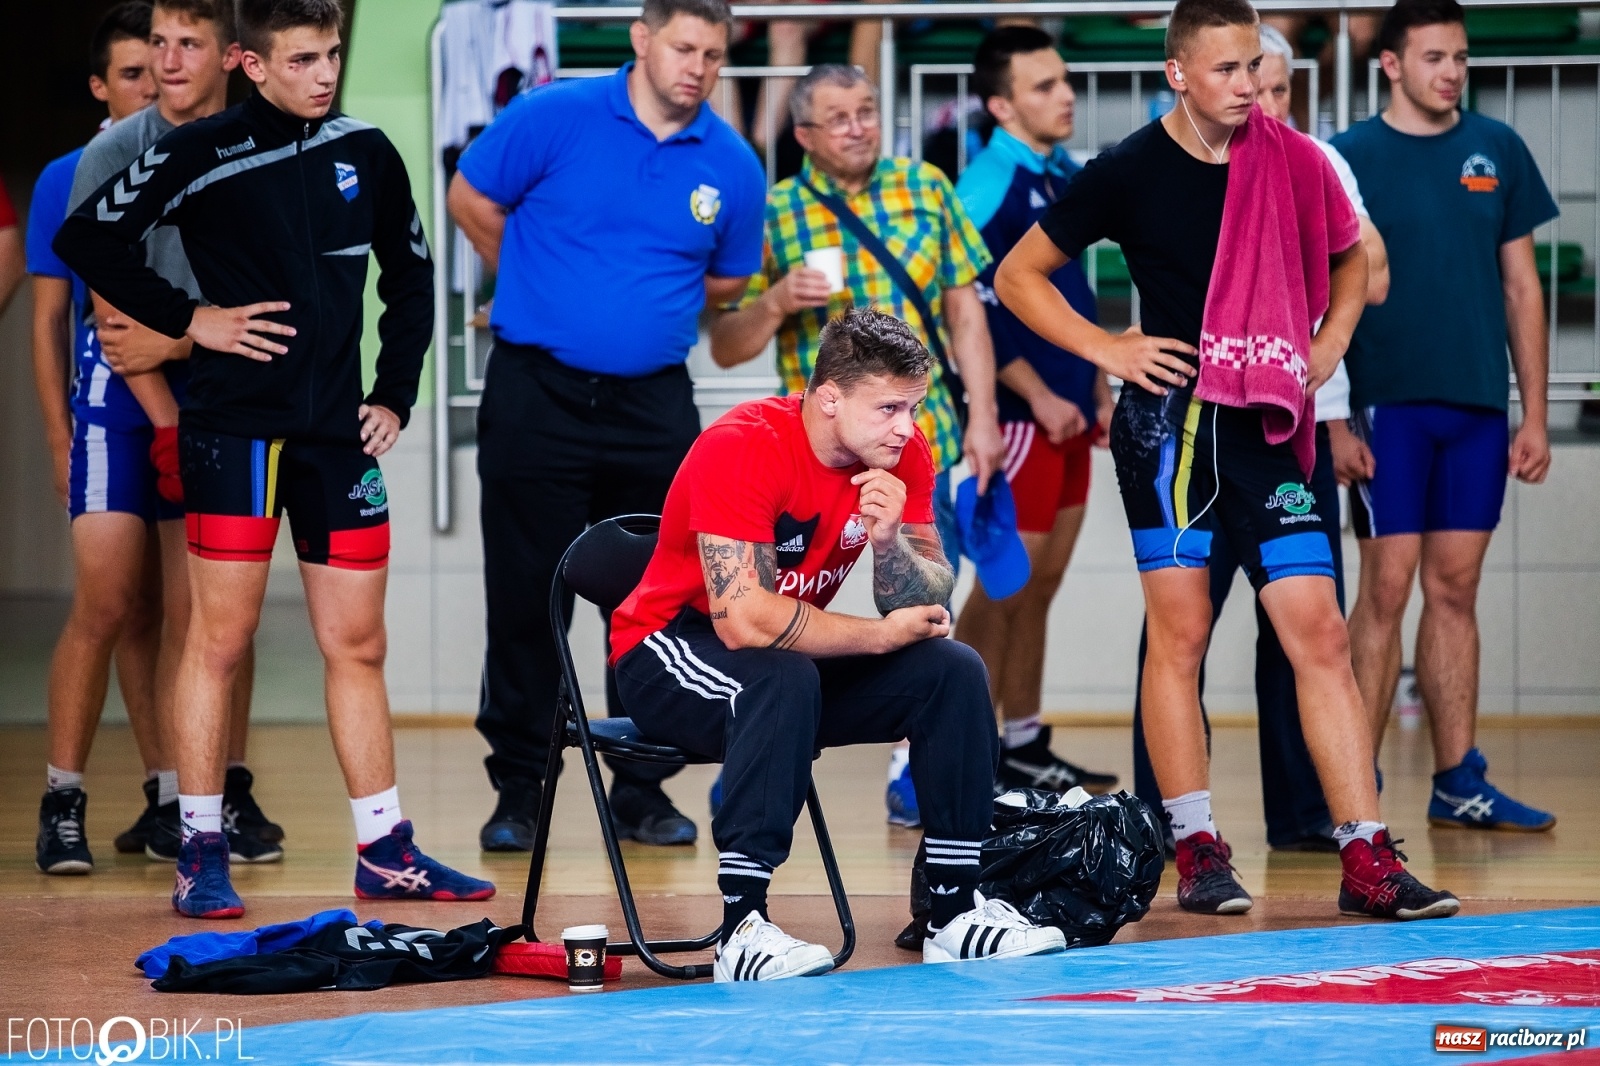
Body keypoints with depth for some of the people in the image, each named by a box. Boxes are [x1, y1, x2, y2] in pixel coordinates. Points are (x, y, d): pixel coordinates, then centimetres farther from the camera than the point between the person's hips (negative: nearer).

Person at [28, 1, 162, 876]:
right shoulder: (67, 182, 5)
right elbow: (48, 322, 6)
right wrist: (59, 442, 0)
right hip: (112, 411, -3)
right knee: (107, 606, -11)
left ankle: (173, 794, 14)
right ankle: (62, 802, -7)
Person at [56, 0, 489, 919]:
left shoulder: (366, 153, 8)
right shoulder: (203, 156, -5)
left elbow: (412, 276, 20)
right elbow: (86, 239, -4)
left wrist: (395, 394, 12)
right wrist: (190, 319, -7)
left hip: (339, 432, 4)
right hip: (236, 425, -4)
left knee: (358, 645, 7)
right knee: (221, 638, -2)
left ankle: (386, 852, 13)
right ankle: (202, 853, 4)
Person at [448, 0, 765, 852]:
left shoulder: (731, 166, 2)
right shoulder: (555, 118, -6)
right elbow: (472, 202, 5)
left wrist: (640, 311, 12)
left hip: (654, 405, 3)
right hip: (537, 395, -2)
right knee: (525, 598, 1)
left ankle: (642, 789, 15)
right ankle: (517, 790, 10)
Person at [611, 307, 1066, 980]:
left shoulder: (900, 455, -7)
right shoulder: (742, 448, -27)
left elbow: (928, 610, -8)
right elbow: (742, 617, -34)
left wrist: (889, 537, -29)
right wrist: (879, 636, -23)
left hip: (786, 665, 7)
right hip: (665, 654, -7)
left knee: (954, 671, -11)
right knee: (783, 677, -37)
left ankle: (957, 912, -7)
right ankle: (742, 928, -36)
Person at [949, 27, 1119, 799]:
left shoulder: (1066, 177, 14)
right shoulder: (988, 188, -14)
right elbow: (973, 310, -19)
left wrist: (1096, 385, 18)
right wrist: (1038, 398, -17)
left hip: (1068, 415, 9)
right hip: (1019, 417, -9)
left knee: (1040, 585, 13)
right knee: (1004, 584, -6)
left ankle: (1024, 747, 21)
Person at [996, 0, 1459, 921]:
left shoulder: (1293, 163, 5)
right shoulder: (1131, 172, -3)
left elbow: (1349, 259, 25)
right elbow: (1018, 275, 5)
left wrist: (1329, 344, 9)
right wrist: (1106, 349, -4)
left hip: (1265, 426, 3)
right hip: (1170, 420, -3)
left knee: (1319, 632, -3)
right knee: (1180, 635, -1)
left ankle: (1368, 862, -2)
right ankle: (1198, 854, 6)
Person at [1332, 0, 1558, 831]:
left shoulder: (1497, 151, 8)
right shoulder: (1350, 158, -2)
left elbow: (1522, 287, 11)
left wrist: (1535, 414, 7)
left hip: (1479, 407, 4)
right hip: (1390, 404, -3)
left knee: (1455, 590, 8)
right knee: (1387, 588, -4)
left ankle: (1459, 783, 14)